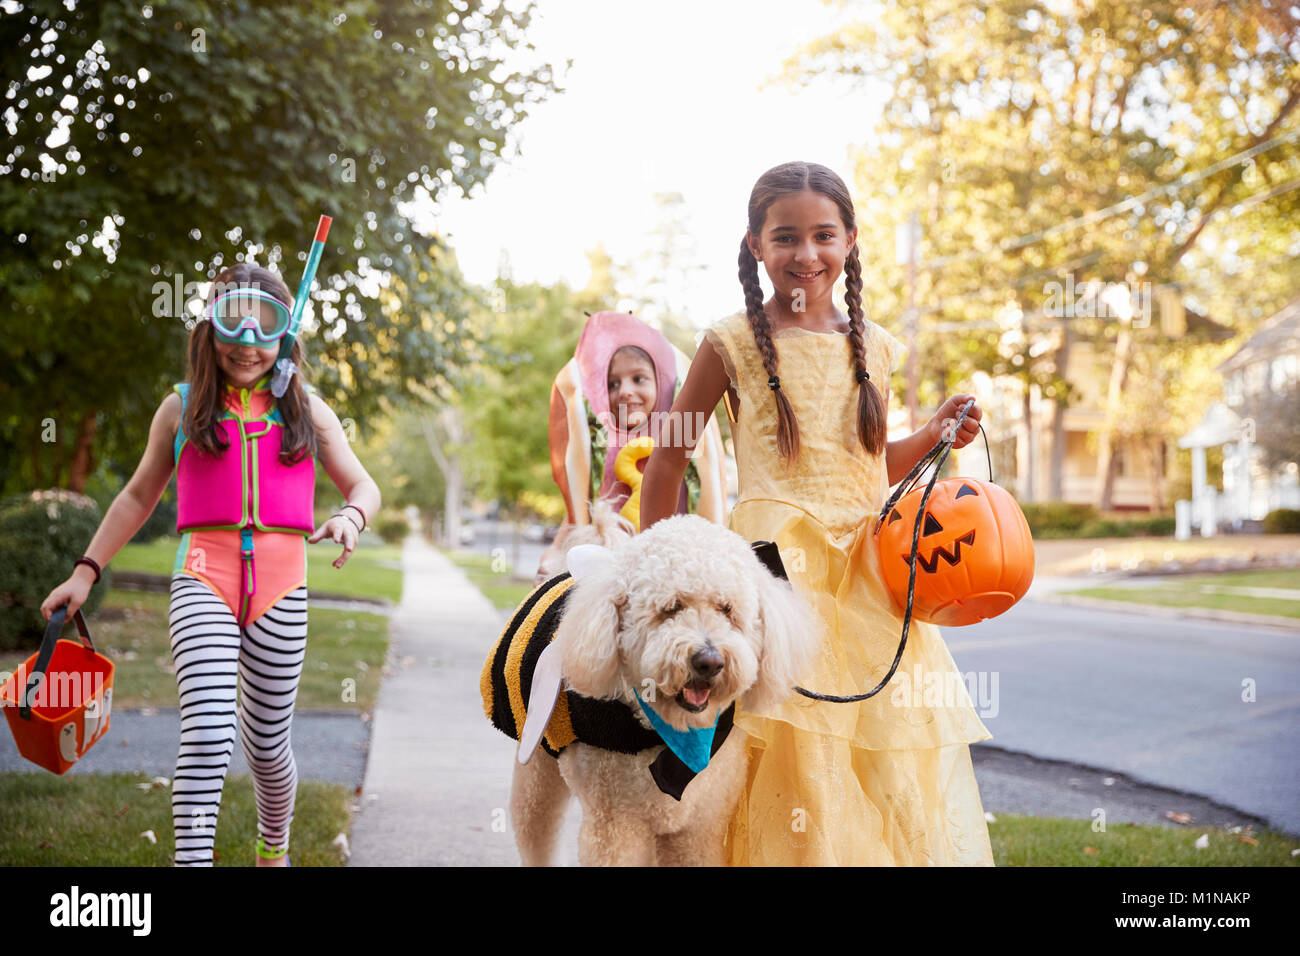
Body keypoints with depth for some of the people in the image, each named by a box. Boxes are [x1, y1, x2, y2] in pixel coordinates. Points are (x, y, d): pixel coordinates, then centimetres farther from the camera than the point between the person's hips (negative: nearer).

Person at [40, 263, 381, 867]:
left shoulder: (305, 410, 12)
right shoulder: (182, 408, 11)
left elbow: (364, 486, 15)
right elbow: (139, 497, 19)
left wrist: (351, 517, -9)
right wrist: (85, 572, 13)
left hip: (280, 584, 1)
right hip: (203, 576, -1)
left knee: (266, 742, 10)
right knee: (206, 731, -19)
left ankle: (273, 847, 37)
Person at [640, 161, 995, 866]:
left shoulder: (873, 348, 11)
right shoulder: (734, 343, -1)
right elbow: (667, 459, 4)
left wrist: (935, 436, 6)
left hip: (867, 568, 4)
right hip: (776, 565, -4)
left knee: (895, 757, 1)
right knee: (792, 755, -11)